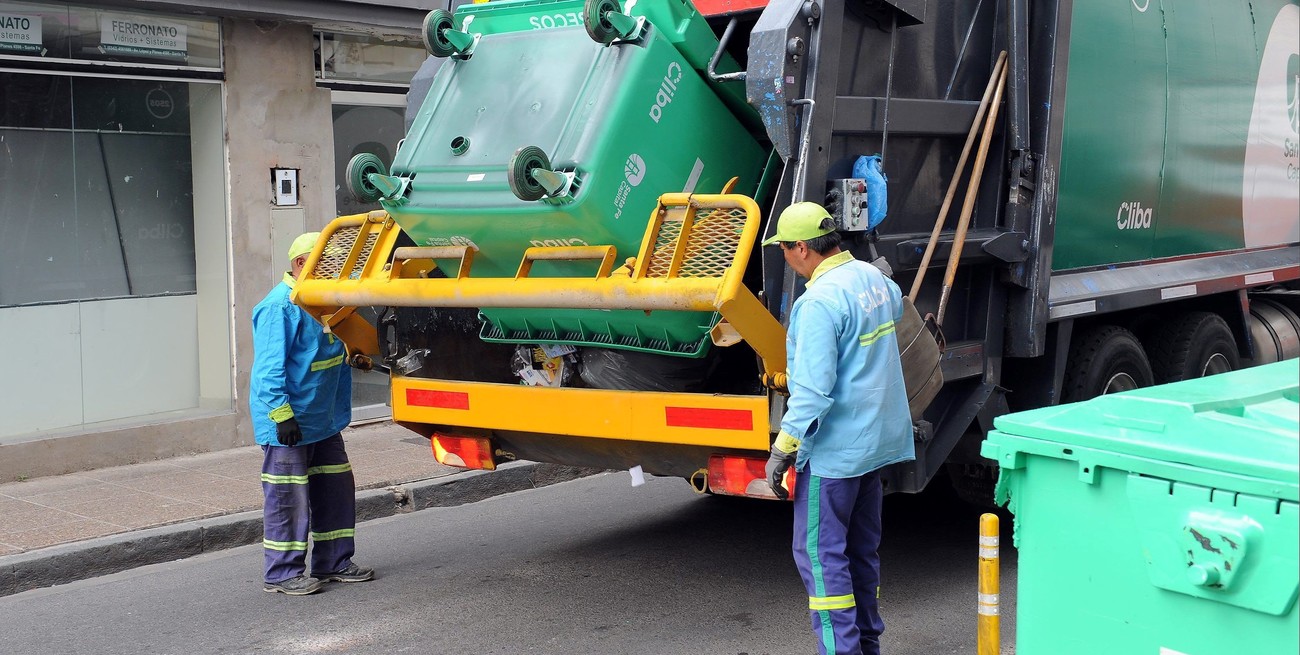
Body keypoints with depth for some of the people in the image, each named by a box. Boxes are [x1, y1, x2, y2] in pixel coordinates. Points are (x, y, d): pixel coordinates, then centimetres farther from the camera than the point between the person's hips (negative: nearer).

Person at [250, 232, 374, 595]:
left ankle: (333, 562, 24)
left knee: (336, 489, 13)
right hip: (288, 425, -9)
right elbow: (269, 367, -21)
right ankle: (281, 573, 7)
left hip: (323, 420, 9)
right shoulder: (279, 307, -16)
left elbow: (336, 354, 25)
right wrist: (282, 414, -24)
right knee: (288, 497, -3)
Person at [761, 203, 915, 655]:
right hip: (880, 438, 9)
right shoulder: (872, 276, 7)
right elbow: (896, 304, 33)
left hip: (835, 446, -9)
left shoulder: (819, 302, -22)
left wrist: (782, 449, -19)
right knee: (861, 547, 17)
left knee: (819, 553, -2)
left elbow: (813, 389, -25)